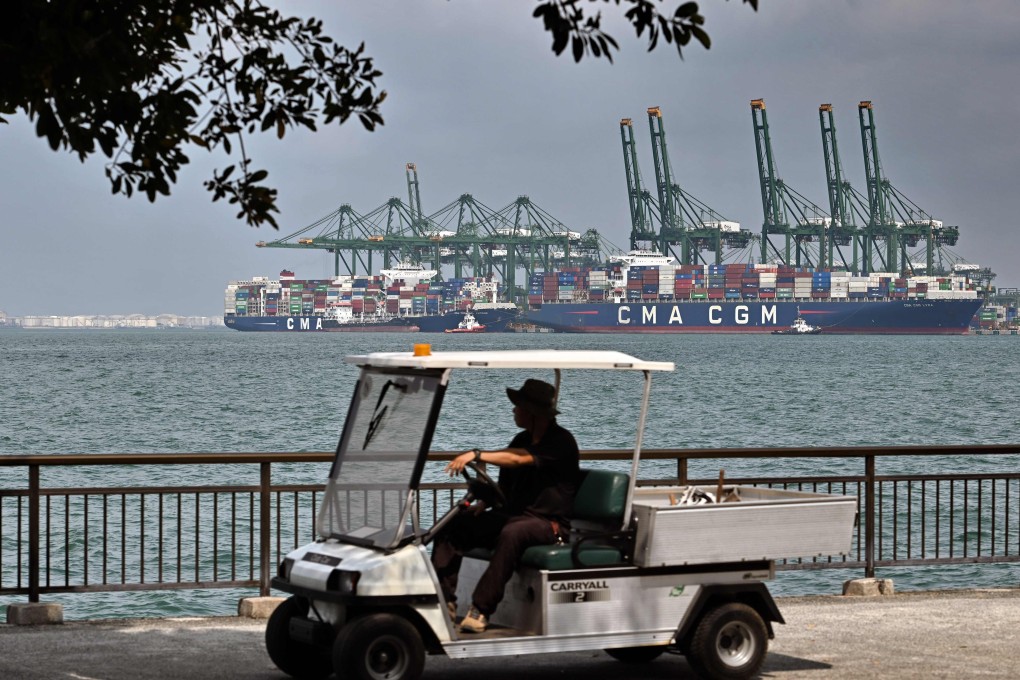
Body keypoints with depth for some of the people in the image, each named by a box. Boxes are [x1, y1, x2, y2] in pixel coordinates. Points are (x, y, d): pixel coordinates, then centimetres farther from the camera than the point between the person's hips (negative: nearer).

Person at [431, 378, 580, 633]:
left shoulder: (561, 442, -11)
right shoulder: (521, 440, 15)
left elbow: (519, 459, -27)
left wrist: (476, 454, -34)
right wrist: (481, 505, 1)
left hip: (548, 523, -8)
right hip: (512, 514, 8)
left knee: (512, 533, -40)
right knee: (452, 526, -9)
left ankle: (481, 609, -38)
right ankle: (445, 600, -16)